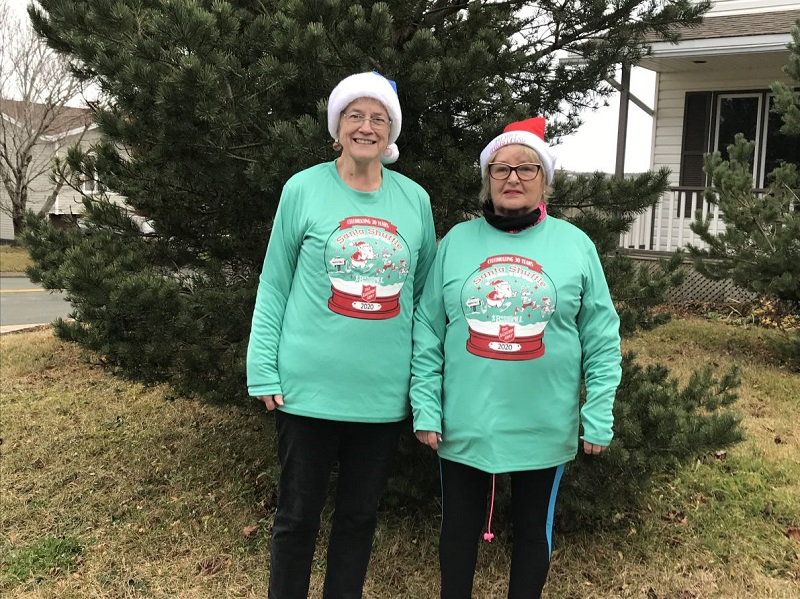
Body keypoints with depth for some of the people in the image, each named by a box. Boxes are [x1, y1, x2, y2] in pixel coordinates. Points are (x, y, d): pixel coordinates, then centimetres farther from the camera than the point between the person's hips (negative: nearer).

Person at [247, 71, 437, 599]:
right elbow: (274, 287, -2)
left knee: (360, 516, 17)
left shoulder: (415, 199, 3)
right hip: (309, 386, -2)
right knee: (298, 515, 12)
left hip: (384, 391, 3)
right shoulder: (304, 189, -4)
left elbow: (425, 293, 9)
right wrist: (265, 372, -7)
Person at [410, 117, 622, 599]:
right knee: (459, 528, 15)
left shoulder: (575, 245, -1)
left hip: (543, 428, 0)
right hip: (463, 424, 1)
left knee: (533, 529, 17)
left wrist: (599, 418, -4)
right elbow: (427, 335, 0)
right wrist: (426, 409, -5)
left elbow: (601, 341, 0)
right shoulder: (457, 241, 1)